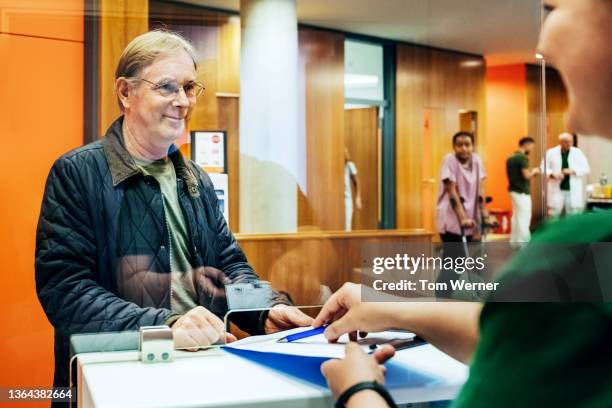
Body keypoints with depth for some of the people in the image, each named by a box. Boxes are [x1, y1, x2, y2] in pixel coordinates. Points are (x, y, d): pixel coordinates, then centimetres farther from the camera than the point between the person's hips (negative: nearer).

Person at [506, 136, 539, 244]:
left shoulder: (510, 158, 11)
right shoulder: (523, 157, -16)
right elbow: (526, 176, -23)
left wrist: (530, 172, 15)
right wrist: (534, 171, -3)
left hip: (513, 190, 9)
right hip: (522, 192, -9)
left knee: (516, 217, 15)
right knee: (524, 219, -5)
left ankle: (514, 242, 20)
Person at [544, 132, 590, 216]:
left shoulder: (578, 153, 3)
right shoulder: (551, 152, 2)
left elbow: (586, 169, 2)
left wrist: (573, 171, -15)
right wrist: (552, 174, -15)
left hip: (573, 191, 1)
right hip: (557, 190, 0)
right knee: (553, 216, 2)